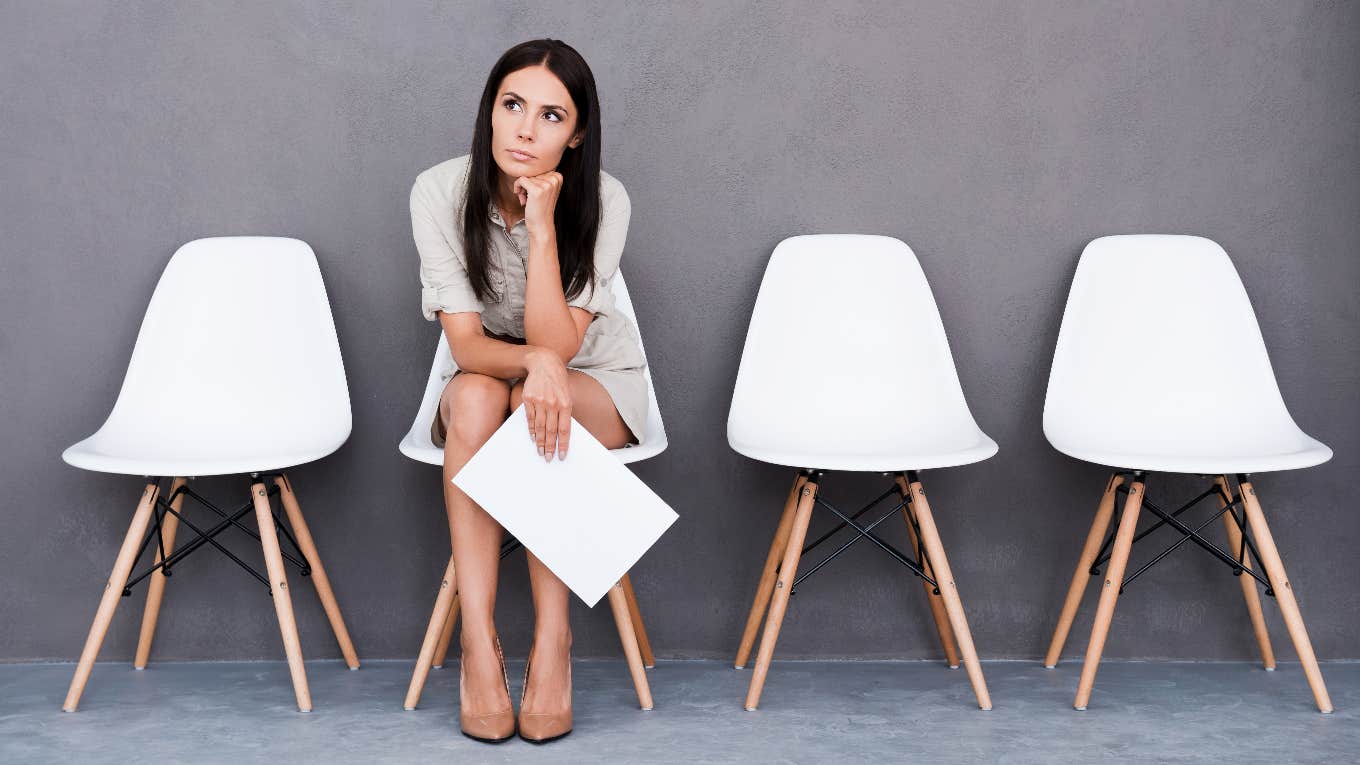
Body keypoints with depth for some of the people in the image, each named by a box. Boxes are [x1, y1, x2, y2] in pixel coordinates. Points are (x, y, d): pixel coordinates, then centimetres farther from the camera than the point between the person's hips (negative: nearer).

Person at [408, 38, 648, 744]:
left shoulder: (603, 201, -21)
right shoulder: (440, 192, -18)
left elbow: (557, 344, -27)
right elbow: (466, 345, -22)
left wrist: (542, 227, -35)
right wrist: (534, 360, -43)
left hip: (597, 380, -1)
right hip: (485, 375, 1)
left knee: (536, 406, -35)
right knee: (474, 396, -34)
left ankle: (553, 641, -32)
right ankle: (478, 644, -35)